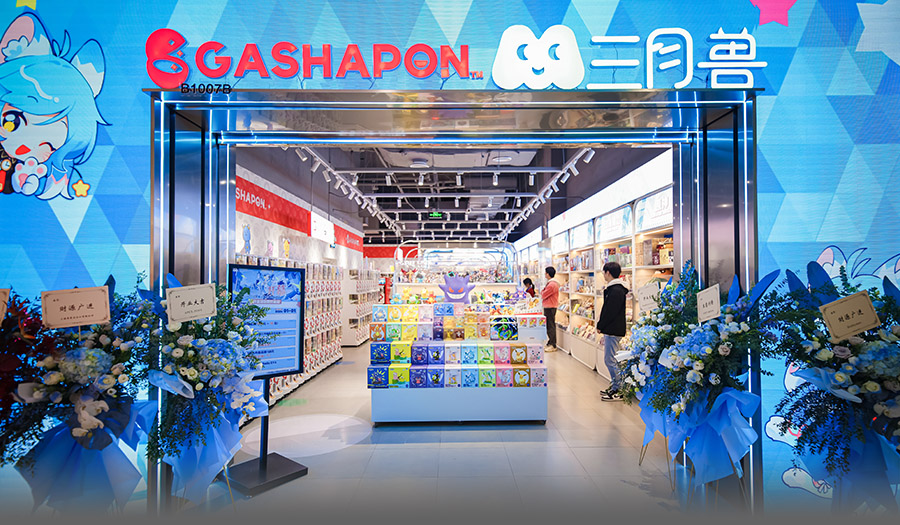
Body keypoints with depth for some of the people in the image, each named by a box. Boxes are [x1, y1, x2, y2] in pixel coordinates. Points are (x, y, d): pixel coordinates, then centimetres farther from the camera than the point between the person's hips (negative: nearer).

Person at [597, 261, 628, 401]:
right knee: (610, 359, 16)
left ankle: (618, 391, 4)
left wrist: (600, 326, -11)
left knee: (610, 360, -4)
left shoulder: (616, 290, -19)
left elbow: (610, 311, -21)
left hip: (613, 330, -11)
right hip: (611, 330, 11)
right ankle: (614, 386, 25)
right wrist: (601, 326, 14)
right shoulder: (613, 288, 14)